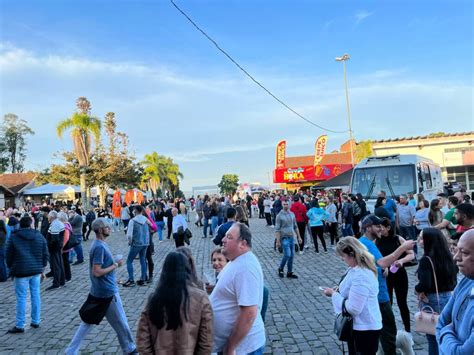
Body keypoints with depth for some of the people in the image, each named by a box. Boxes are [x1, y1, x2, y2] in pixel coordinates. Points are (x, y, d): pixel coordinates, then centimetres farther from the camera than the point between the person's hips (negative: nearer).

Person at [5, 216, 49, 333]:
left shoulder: (13, 237, -4)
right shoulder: (39, 236, 3)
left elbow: (8, 256, 1)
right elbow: (45, 254, 6)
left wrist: (11, 268, 16)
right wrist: (42, 268, 17)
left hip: (21, 272, -3)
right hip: (36, 271, 3)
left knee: (21, 298, 3)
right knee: (35, 295, 11)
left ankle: (20, 325, 9)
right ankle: (36, 321, 19)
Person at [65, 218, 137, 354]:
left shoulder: (99, 244, 6)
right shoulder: (100, 247, -23)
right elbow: (97, 272, -26)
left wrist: (113, 271, 16)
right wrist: (115, 265, -17)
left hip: (98, 290, 9)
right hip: (107, 292, -9)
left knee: (88, 322, 17)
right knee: (120, 322, 8)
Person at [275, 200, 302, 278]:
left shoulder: (292, 214, 8)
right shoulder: (280, 215, -9)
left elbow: (295, 227, 16)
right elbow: (277, 229, -11)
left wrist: (299, 237, 13)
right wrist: (278, 241, -15)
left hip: (292, 237, 6)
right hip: (284, 238, -6)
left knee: (292, 255, 7)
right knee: (287, 255, -11)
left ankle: (289, 272, 18)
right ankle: (280, 269, 12)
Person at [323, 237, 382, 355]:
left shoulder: (361, 276, -30)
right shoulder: (358, 268, 2)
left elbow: (353, 308, -29)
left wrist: (334, 294, -18)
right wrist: (339, 291, 2)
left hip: (365, 329, -10)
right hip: (357, 326, 10)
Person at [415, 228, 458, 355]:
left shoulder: (426, 260, -21)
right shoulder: (447, 256, 0)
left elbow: (425, 284, -28)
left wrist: (417, 289, -9)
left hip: (431, 300, -7)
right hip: (448, 298, 7)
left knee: (433, 338, 8)